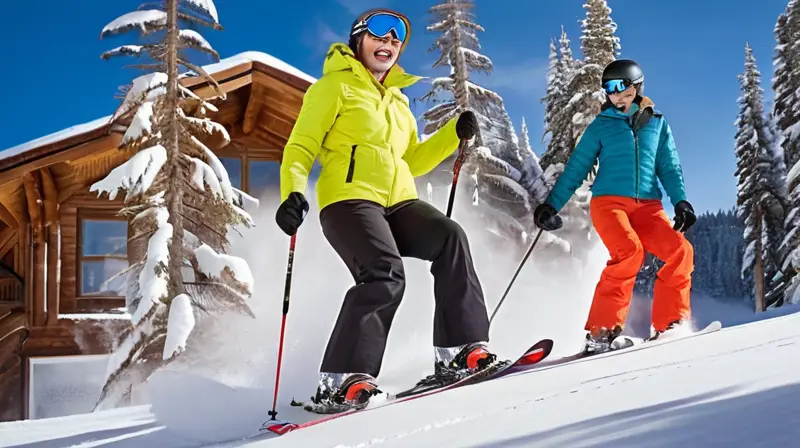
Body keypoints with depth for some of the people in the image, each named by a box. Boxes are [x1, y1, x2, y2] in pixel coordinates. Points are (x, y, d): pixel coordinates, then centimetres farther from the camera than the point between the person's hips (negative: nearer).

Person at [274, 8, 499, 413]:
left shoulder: (398, 100, 27)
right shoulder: (335, 87, 7)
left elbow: (413, 161, 30)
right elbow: (301, 149, 1)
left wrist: (454, 135, 16)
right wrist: (294, 193, -18)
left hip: (398, 203, 6)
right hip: (348, 201, -6)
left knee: (450, 238, -20)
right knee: (384, 275, -29)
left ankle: (457, 352, -19)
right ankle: (339, 380, -25)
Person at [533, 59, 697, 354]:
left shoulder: (657, 124, 17)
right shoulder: (602, 125, 11)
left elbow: (669, 168, 14)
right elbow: (576, 169, 11)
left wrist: (681, 202, -3)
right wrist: (552, 205, 1)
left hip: (648, 207, 3)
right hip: (609, 202, -3)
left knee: (681, 251, -21)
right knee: (629, 252, -30)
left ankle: (669, 324, -9)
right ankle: (602, 331, -23)